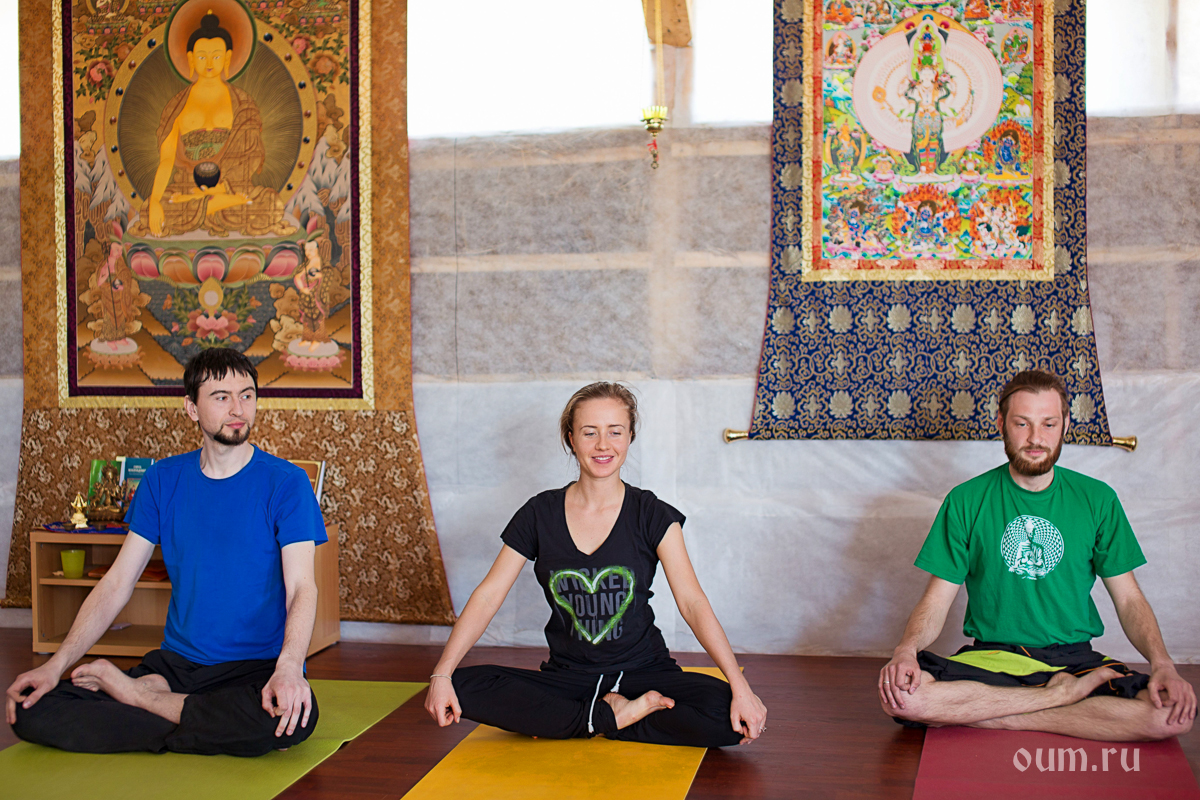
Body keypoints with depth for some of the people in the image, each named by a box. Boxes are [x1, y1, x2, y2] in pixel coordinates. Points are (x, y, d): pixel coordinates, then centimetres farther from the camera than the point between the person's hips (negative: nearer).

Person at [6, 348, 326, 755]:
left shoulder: (286, 482, -3)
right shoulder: (164, 480, 9)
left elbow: (302, 587, -13)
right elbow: (116, 583, 7)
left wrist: (289, 666, -33)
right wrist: (56, 665, -5)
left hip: (256, 668, -2)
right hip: (175, 663, 2)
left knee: (293, 717, -39)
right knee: (31, 710, -16)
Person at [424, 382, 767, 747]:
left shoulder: (652, 515, -4)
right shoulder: (540, 514, 0)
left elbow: (692, 601, -11)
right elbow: (488, 595, -1)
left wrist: (740, 687, -22)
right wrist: (442, 675, -13)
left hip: (643, 672, -1)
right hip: (567, 674, 1)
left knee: (731, 719, -28)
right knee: (463, 689, -23)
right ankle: (613, 715, -16)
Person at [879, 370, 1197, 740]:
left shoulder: (1097, 499, 5)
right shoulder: (966, 502, 1)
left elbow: (1129, 598, 5)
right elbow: (937, 599, -1)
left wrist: (1162, 663, -14)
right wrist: (906, 650, -22)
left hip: (1075, 658, 1)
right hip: (990, 657, -1)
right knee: (900, 694, -31)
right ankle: (1059, 695, -16)